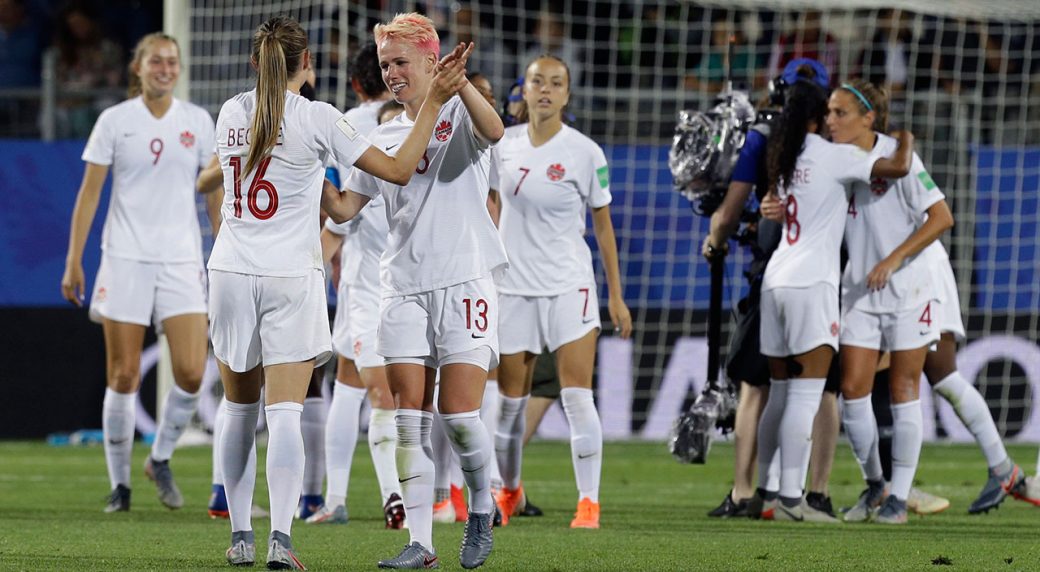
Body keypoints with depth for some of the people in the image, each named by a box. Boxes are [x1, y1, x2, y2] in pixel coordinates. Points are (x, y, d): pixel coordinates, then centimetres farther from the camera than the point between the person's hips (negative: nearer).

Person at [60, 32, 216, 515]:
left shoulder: (198, 121, 6)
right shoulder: (114, 121, 1)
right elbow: (89, 192, 2)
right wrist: (74, 261, -3)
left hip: (182, 259, 2)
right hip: (125, 258, -2)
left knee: (191, 371, -10)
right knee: (123, 375, -2)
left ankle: (161, 458, 14)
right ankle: (119, 483, 9)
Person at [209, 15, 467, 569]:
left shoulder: (231, 113, 6)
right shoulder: (316, 118, -8)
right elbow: (398, 169, -7)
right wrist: (433, 101, -4)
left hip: (231, 272, 4)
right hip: (290, 279, -4)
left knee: (240, 408, 15)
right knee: (284, 413, -7)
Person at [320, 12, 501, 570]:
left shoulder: (459, 113, 0)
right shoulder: (383, 136, 15)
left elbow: (492, 130, -24)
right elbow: (343, 207, 13)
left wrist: (460, 85, -41)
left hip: (463, 283, -5)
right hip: (404, 288, 5)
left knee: (458, 415, -9)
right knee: (410, 421, -3)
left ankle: (481, 507, 18)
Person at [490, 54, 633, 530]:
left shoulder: (584, 152, -6)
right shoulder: (505, 143, 2)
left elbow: (603, 226, 1)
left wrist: (616, 296, 2)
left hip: (569, 286, -3)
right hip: (514, 288, 3)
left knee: (578, 398, -11)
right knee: (509, 401, 7)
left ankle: (589, 501, -6)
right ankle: (508, 490, 28)